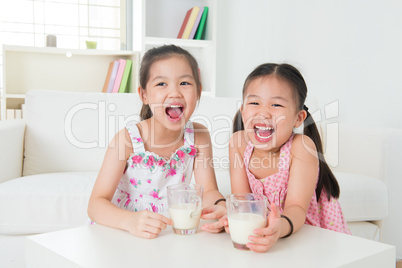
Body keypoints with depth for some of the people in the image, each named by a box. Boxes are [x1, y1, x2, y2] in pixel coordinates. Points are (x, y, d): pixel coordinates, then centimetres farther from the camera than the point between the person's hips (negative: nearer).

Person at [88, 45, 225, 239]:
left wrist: (220, 208, -26)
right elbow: (96, 204, -18)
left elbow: (209, 191, -3)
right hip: (120, 234, -3)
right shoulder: (127, 139, -16)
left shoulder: (198, 136, -6)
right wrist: (131, 221, -37)